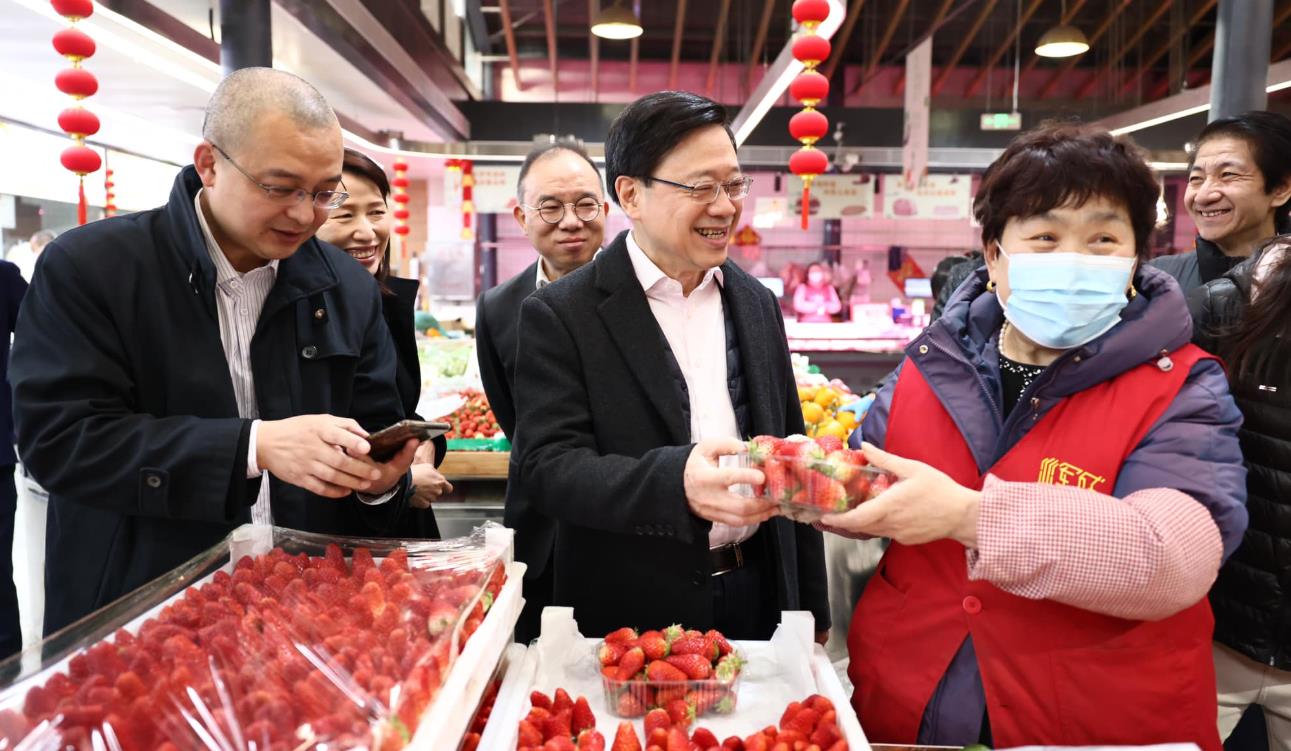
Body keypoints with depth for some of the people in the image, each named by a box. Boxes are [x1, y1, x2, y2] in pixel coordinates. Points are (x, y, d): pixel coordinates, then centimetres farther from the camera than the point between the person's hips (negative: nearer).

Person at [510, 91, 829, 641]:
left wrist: (810, 607, 12)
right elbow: (544, 464, -18)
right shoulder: (559, 316, -11)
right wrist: (676, 481, -36)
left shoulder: (757, 304, 6)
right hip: (631, 615, -4)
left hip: (757, 600, 5)